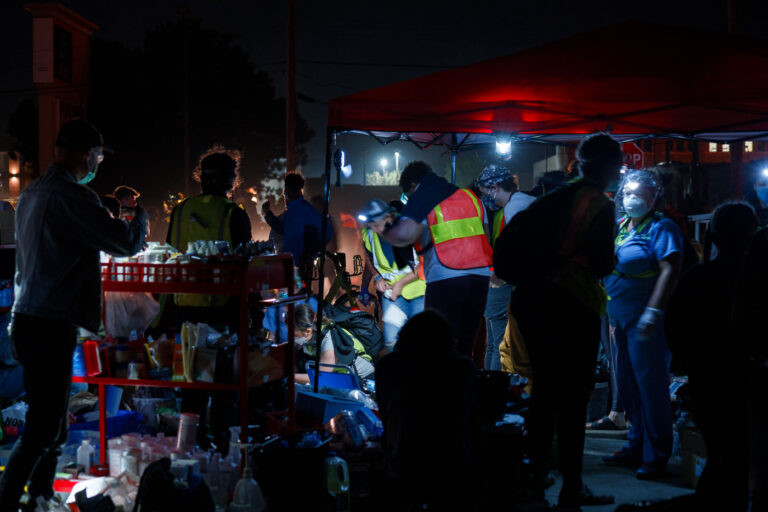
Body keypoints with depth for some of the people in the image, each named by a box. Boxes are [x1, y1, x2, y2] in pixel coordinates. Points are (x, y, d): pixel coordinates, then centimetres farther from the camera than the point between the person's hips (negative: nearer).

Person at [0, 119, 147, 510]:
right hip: (51, 327, -10)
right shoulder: (72, 197, -16)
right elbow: (127, 244, -15)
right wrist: (140, 215, 5)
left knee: (51, 424, 19)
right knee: (42, 430, -5)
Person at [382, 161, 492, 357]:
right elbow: (486, 237, 18)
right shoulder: (469, 196, 20)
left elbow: (404, 235, -15)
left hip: (445, 279, -5)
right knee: (464, 348, 11)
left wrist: (382, 230, 2)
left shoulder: (420, 201, 1)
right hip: (480, 275, 5)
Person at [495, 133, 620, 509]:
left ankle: (536, 482, 21)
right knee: (573, 398, 1)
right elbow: (602, 263, -15)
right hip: (574, 305, -6)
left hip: (531, 301, 7)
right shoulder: (601, 207, -9)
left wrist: (521, 275, 13)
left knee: (544, 391, 16)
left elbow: (511, 233, 5)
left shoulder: (557, 197, 10)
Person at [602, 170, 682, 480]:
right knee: (627, 384, 13)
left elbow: (670, 270, -19)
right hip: (621, 319, 8)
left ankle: (656, 456, 0)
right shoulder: (619, 227, 15)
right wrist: (611, 316, 20)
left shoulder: (661, 228, -9)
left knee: (650, 385, -6)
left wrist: (652, 312, -25)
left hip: (645, 320, -8)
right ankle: (637, 446, 24)